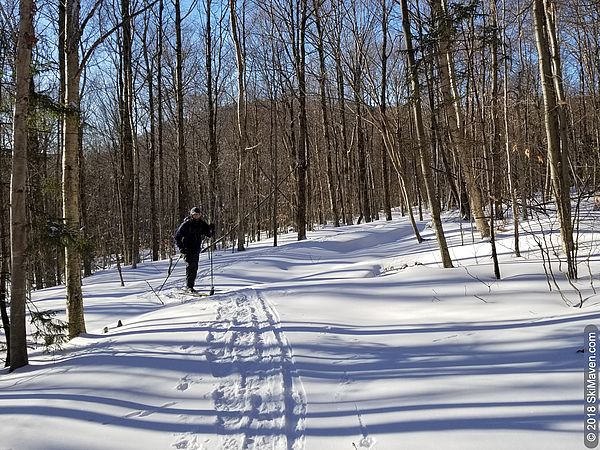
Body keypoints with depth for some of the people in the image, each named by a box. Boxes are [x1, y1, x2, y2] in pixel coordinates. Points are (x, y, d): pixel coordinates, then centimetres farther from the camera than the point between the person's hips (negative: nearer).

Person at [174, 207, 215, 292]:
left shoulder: (202, 224, 4)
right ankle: (188, 286, -11)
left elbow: (209, 234, 6)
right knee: (190, 266, -14)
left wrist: (212, 229, -15)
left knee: (194, 268, 8)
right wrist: (181, 248, -13)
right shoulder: (186, 224, -9)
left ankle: (190, 285, 19)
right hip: (187, 249, -5)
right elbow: (177, 236, -6)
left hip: (196, 250, 5)